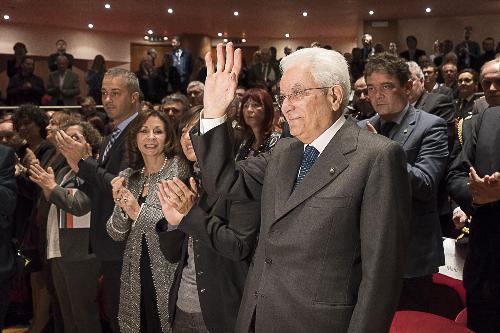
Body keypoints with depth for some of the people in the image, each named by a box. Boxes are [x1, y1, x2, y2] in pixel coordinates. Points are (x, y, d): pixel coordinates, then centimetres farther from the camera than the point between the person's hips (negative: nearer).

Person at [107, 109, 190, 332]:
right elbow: (117, 234, 5)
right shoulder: (128, 176, 7)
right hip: (136, 276, 4)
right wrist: (120, 205, -13)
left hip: (168, 275, -4)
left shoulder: (179, 169, -6)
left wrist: (139, 212, -21)